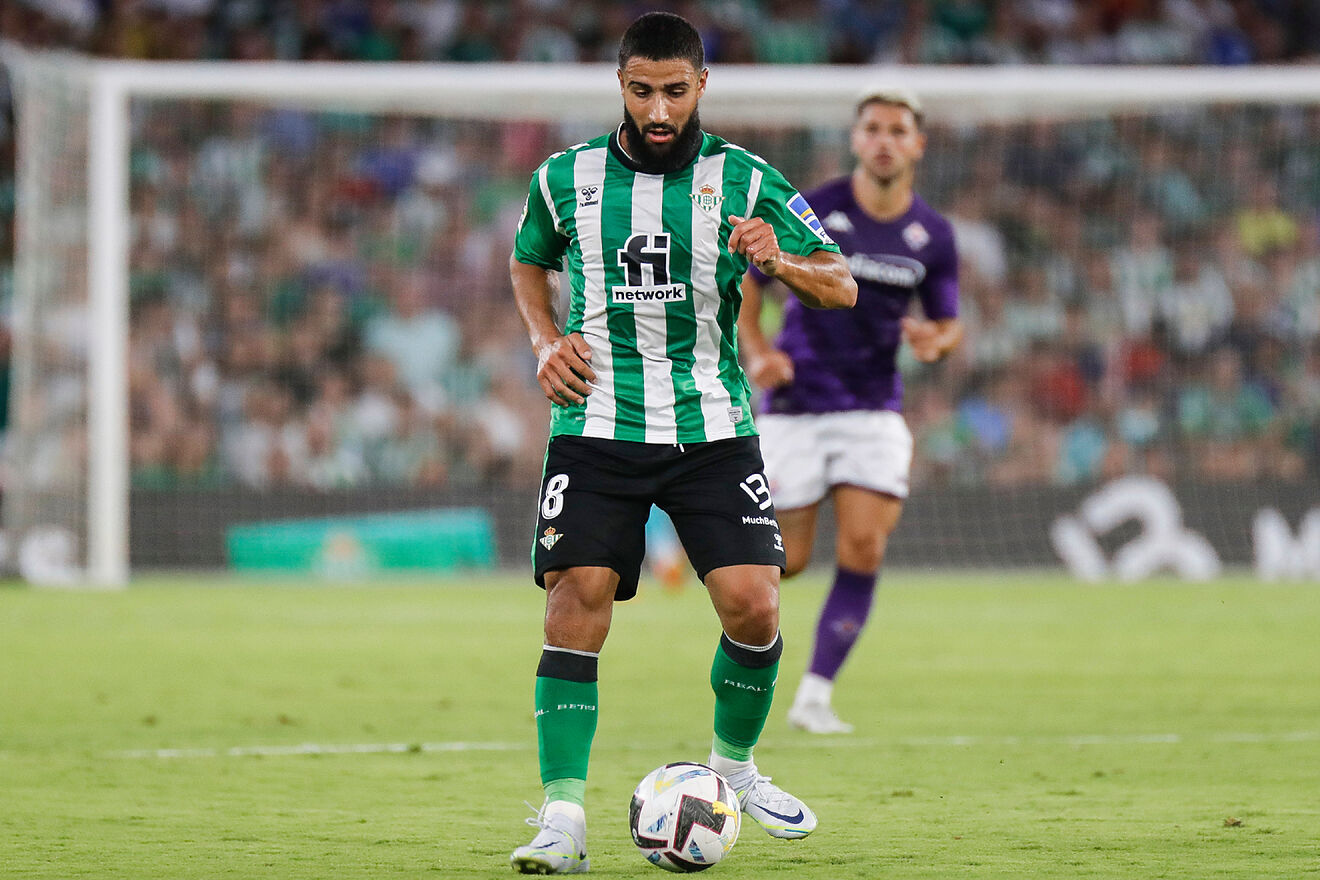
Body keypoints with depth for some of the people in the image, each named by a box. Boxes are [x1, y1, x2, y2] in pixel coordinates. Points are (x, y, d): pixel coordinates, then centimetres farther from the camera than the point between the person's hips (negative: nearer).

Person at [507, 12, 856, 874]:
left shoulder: (744, 180, 0)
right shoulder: (566, 179, 3)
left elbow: (842, 286, 0)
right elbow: (529, 262, 23)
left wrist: (780, 261, -21)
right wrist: (547, 341, 4)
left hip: (712, 426, 0)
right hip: (597, 428, 0)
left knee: (753, 605, -10)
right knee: (575, 605, -13)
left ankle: (735, 764, 18)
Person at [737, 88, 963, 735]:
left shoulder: (933, 235, 2)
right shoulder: (810, 213, -8)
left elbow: (949, 325, 12)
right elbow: (746, 282, 0)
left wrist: (936, 339, -12)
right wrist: (756, 352, -16)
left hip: (874, 410, 2)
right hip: (796, 407, -2)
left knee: (864, 551, -13)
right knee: (787, 560, -2)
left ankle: (814, 696, -3)